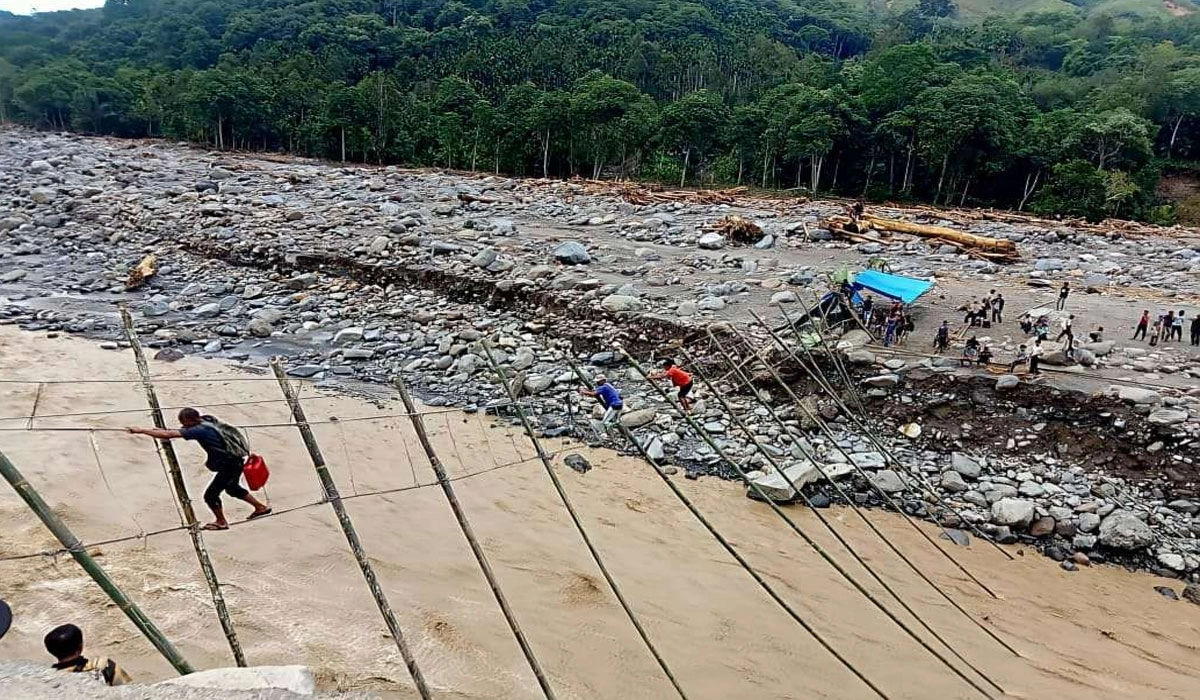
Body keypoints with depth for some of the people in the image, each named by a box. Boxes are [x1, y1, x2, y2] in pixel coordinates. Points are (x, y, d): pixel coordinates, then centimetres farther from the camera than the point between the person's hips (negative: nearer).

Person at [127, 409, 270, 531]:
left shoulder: (200, 430, -26)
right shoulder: (207, 421, 0)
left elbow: (169, 435, -30)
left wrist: (141, 430, -27)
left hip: (231, 465, -10)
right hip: (235, 461, 10)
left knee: (211, 494, 0)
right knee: (232, 488, 29)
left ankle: (221, 522, 21)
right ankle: (261, 507, 40)